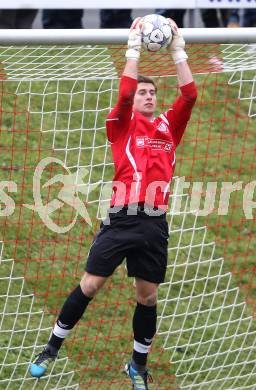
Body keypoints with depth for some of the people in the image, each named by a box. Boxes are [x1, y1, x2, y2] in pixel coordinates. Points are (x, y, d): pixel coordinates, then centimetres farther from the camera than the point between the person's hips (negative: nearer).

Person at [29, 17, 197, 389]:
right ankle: (52, 348, 14)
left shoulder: (169, 126, 14)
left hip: (155, 223, 2)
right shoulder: (122, 125, 8)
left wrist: (178, 50, 2)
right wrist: (134, 48, -9)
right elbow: (124, 93, -9)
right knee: (89, 285, 0)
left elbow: (189, 94, 4)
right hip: (122, 218, -2)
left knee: (147, 296, 7)